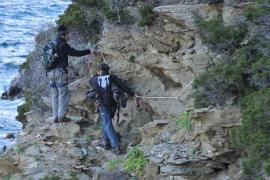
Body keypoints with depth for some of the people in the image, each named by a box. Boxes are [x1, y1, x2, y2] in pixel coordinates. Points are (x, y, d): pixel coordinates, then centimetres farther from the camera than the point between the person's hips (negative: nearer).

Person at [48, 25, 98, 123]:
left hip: (51, 73, 8)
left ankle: (55, 117, 8)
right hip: (60, 72, -8)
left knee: (54, 95, 9)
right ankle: (62, 116, -7)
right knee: (63, 94, -3)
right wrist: (89, 51, -6)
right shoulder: (63, 45, -11)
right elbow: (76, 53, -14)